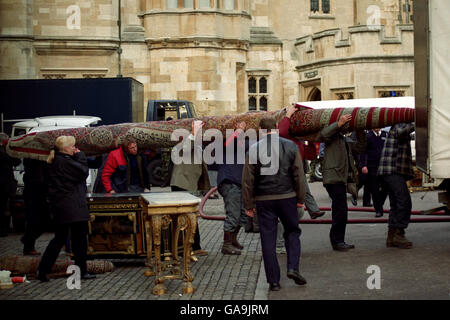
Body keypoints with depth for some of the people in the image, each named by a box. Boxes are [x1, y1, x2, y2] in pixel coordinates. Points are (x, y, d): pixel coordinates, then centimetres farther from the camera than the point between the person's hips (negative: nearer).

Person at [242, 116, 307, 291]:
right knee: (292, 232, 18)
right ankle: (293, 268, 1)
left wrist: (248, 205, 5)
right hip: (287, 197, 1)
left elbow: (247, 180, -2)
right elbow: (299, 175, 2)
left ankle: (273, 280, 6)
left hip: (264, 200, -1)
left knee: (268, 239, 5)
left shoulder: (253, 150, -3)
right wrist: (300, 198, 11)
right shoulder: (290, 146, 0)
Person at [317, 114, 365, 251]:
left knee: (340, 210, 12)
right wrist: (339, 123, -24)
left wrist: (360, 132, 11)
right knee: (341, 209, -12)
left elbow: (360, 148, 23)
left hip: (342, 178, 10)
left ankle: (338, 241, 19)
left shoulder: (345, 140, 26)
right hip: (333, 178, -10)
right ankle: (336, 241, -6)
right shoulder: (332, 135, -2)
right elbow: (323, 134, -24)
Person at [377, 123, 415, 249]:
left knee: (396, 205, 9)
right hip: (392, 171, -11)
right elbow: (401, 131, -29)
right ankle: (398, 233, -16)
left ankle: (391, 236, 10)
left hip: (394, 172, 11)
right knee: (404, 202, -16)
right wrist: (415, 123, -23)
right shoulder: (398, 125, -5)